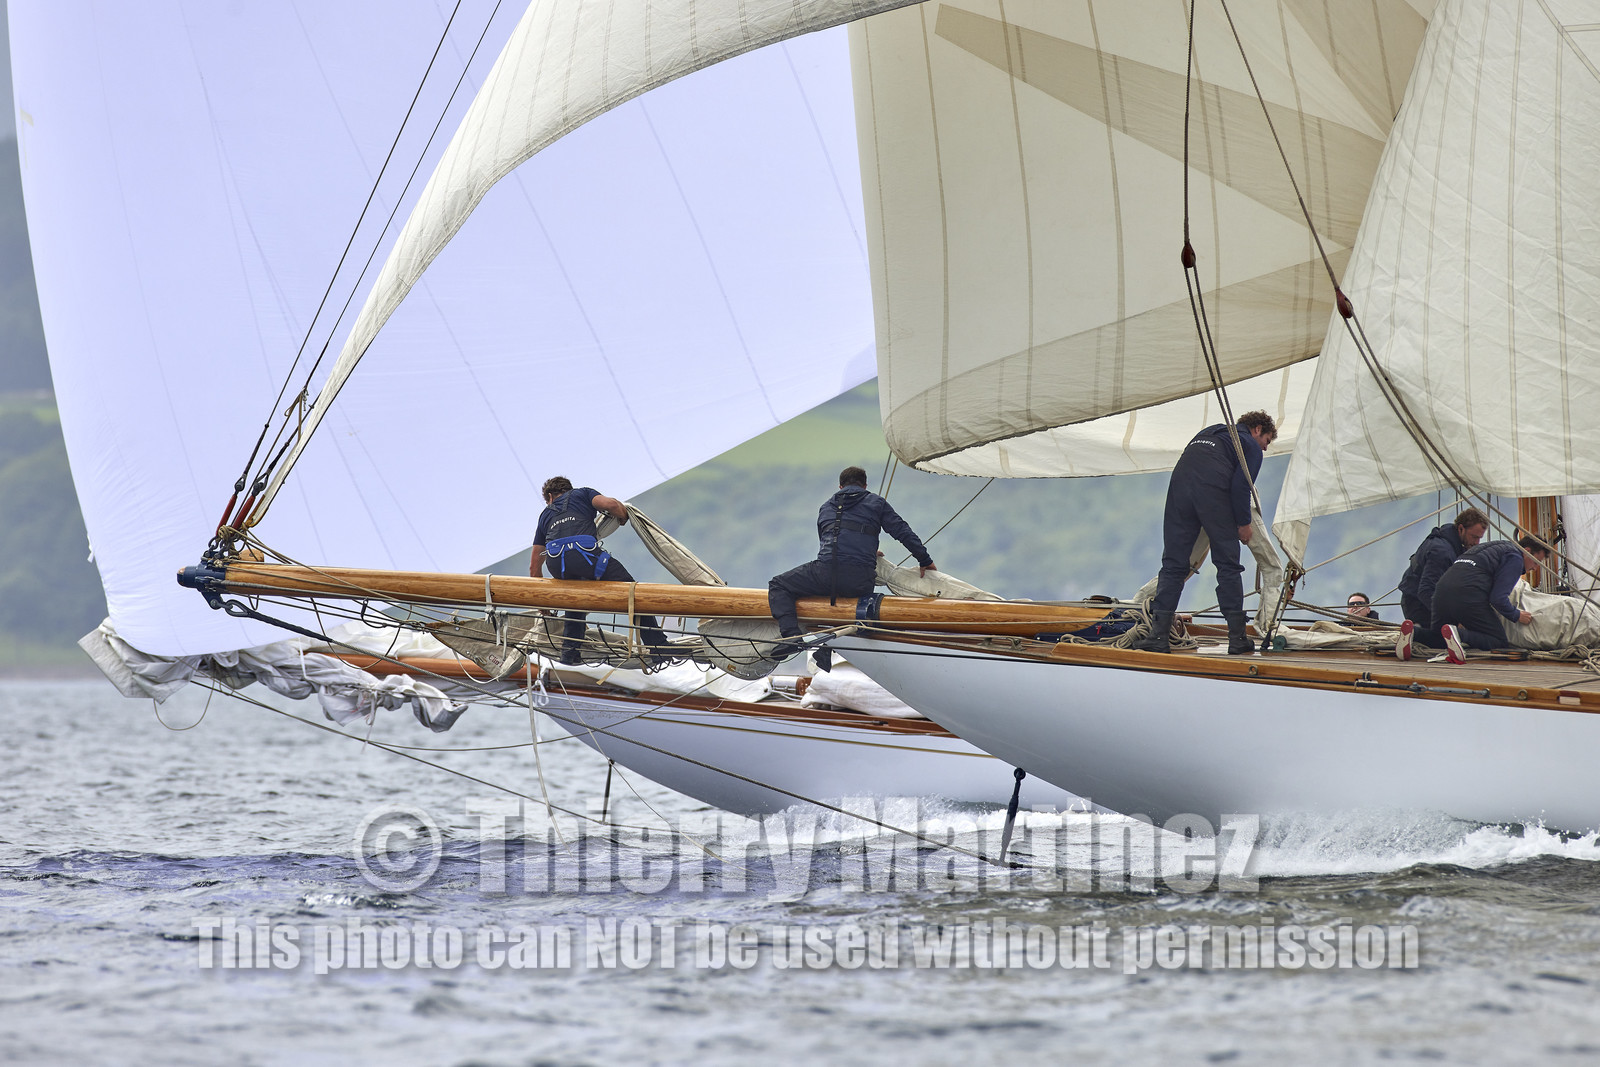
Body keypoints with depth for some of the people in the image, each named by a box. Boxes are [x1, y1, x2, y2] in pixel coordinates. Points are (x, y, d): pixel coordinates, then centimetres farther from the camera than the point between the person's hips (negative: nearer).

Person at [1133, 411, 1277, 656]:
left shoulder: (1208, 432, 34)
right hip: (1213, 494, -5)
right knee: (1228, 566, 5)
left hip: (1179, 488, 5)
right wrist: (1243, 523, 10)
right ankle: (1238, 638, 5)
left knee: (1173, 564, 6)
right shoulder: (1251, 447, 14)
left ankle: (1159, 635, -2)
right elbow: (1240, 486, 0)